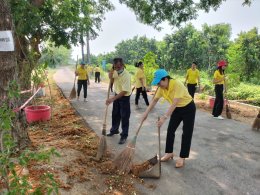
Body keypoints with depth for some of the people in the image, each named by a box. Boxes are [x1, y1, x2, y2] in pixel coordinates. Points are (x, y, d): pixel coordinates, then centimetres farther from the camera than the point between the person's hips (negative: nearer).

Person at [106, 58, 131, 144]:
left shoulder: (126, 75, -29)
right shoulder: (116, 71, -8)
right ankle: (114, 130, 38)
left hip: (125, 97, -7)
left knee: (124, 117, 1)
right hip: (117, 95, 7)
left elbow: (125, 91, -31)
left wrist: (113, 99, -34)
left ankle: (124, 136, 13)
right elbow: (110, 77, 12)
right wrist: (111, 70, -10)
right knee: (115, 114, 19)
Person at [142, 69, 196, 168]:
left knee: (186, 133, -1)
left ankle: (182, 157, 11)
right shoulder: (162, 87, -12)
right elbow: (155, 100, -3)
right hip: (177, 109, 7)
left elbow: (174, 103, -38)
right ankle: (169, 153, 21)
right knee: (170, 130, 6)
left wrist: (165, 117, -43)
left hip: (188, 108, -6)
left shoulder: (177, 84, -33)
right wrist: (146, 112, -5)